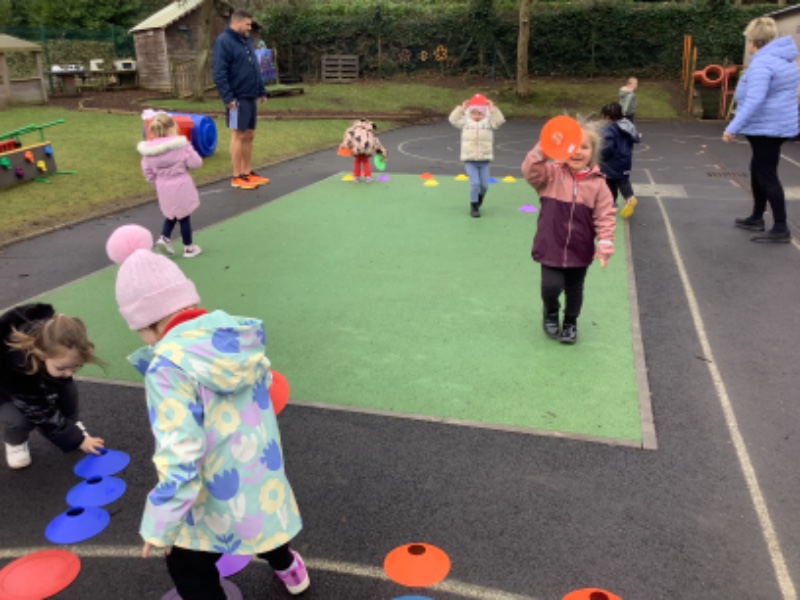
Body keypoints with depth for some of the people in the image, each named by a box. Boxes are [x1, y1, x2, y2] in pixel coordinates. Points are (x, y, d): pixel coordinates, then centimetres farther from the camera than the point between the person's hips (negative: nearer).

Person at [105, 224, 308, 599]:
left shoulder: (169, 366, -26)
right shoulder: (242, 335, -8)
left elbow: (179, 458, -28)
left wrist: (159, 527, -14)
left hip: (221, 497, -6)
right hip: (264, 476, 7)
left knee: (187, 568, 19)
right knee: (262, 515, 37)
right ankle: (288, 568, 65)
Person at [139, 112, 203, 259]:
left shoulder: (149, 149, -3)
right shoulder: (180, 144, -16)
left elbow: (148, 172, 2)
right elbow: (195, 163, -14)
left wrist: (157, 185, 17)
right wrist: (190, 150, 6)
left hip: (163, 189, 4)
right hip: (181, 187, -4)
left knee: (171, 214, 27)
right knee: (184, 217, 10)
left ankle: (165, 237, 10)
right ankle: (188, 247, 20)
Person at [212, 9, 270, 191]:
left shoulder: (246, 41, 17)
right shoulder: (224, 41, -10)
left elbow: (255, 69, 23)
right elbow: (218, 73, -17)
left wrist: (261, 91, 18)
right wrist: (228, 97, -21)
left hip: (250, 97, 8)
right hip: (237, 98, -8)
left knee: (249, 135, 11)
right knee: (238, 135, -5)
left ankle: (247, 172, 19)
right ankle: (237, 177, 1)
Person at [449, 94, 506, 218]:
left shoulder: (488, 123, 5)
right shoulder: (465, 122, 5)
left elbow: (499, 120, -8)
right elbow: (453, 119, -5)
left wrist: (492, 109, -12)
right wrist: (461, 108, -9)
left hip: (484, 160, 2)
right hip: (469, 160, -1)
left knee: (484, 185, 3)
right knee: (475, 183, -13)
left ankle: (480, 196, 39)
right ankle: (474, 206, 4)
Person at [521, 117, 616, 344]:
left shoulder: (597, 183, -7)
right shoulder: (552, 173, -7)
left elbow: (605, 217, -6)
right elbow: (530, 171, -22)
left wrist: (605, 246, -11)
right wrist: (543, 150, -32)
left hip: (580, 250, 2)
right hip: (551, 247, -1)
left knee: (574, 290, 17)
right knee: (551, 286, -9)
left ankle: (570, 323, 42)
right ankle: (550, 314, 26)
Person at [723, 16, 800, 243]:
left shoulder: (762, 63, -20)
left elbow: (754, 101, -30)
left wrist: (732, 128, -31)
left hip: (767, 128, -10)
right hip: (776, 125, 10)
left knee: (767, 175, -6)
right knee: (759, 171, 20)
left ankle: (781, 229, -2)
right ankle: (757, 218, 31)